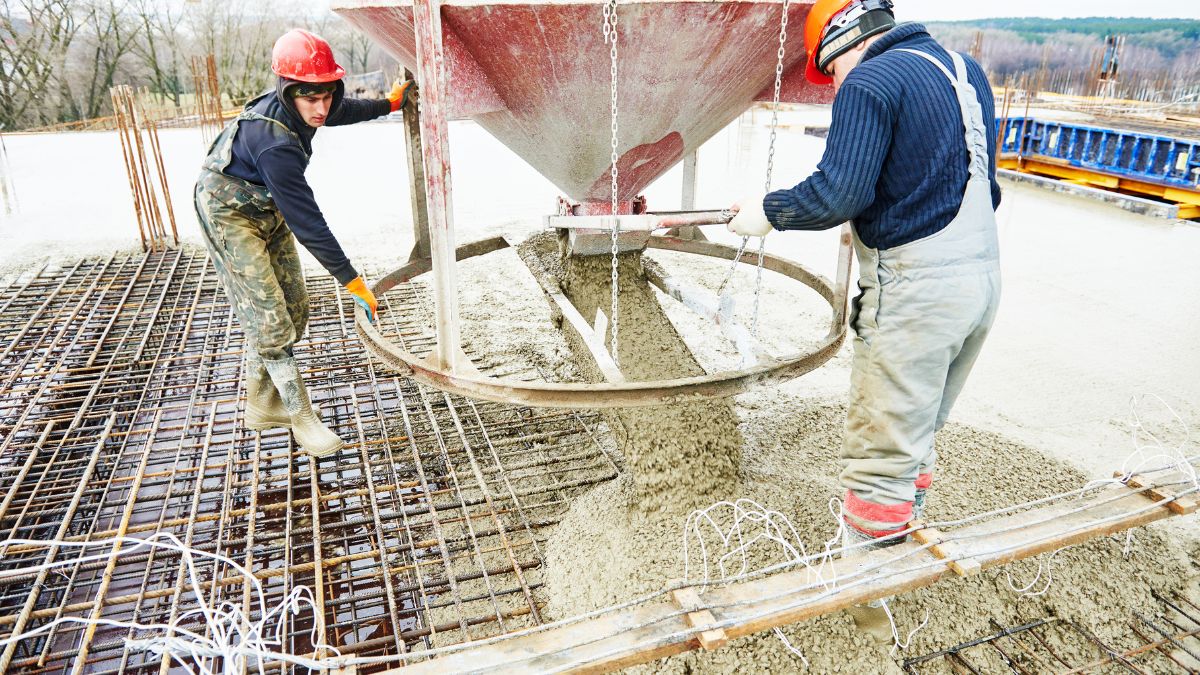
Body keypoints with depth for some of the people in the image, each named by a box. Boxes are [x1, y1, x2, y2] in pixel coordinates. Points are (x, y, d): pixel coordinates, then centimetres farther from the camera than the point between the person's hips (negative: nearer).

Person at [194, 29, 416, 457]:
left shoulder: (296, 109, -12)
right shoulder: (275, 144, -37)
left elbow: (345, 110, 14)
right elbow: (307, 222, -35)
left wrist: (391, 103, 26)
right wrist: (351, 280, -30)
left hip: (269, 209, 9)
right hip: (231, 215, -9)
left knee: (294, 310, 10)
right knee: (270, 319, -12)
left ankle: (262, 405, 25)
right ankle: (301, 418, 1)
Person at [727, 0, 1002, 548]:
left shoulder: (870, 81, -11)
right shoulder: (966, 71, 16)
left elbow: (836, 194, -19)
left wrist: (767, 212, -4)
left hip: (916, 290, -9)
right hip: (981, 274, 9)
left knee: (879, 458, 0)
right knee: (916, 436, 22)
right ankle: (903, 548, 36)